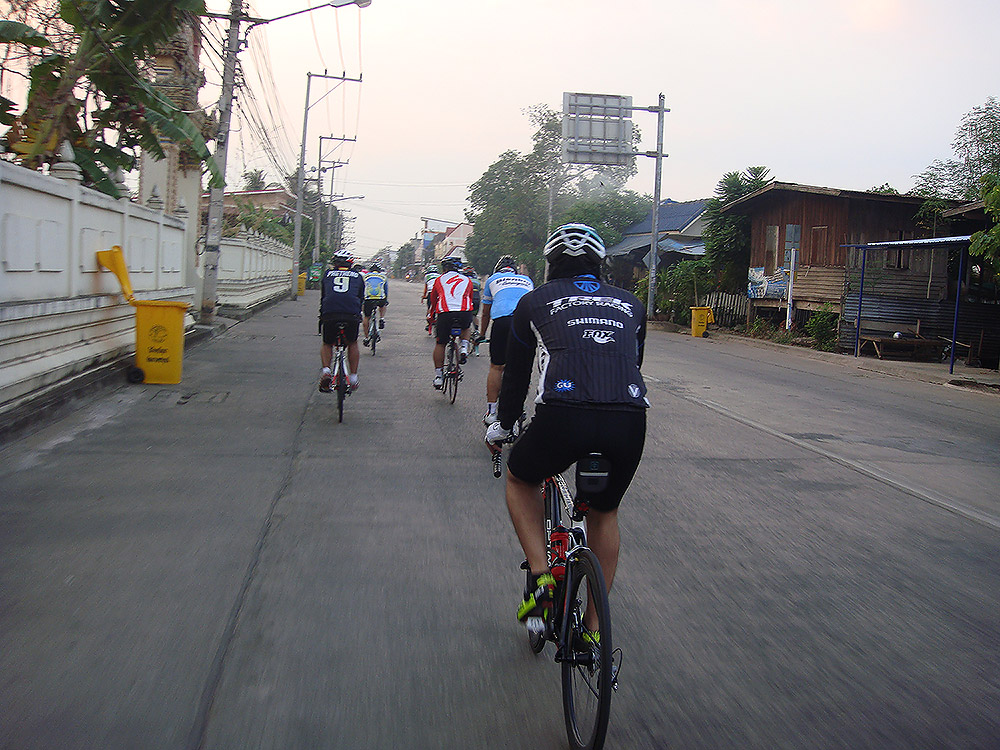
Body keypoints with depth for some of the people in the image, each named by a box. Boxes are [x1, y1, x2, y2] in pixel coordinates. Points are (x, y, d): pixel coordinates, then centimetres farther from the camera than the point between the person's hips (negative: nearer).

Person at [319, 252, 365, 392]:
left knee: (327, 344, 20)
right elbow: (361, 298, 24)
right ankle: (353, 377, 19)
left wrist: (321, 316, 34)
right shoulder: (357, 276, 23)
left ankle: (326, 370, -3)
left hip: (329, 314, 0)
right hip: (352, 315, 0)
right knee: (352, 344, 22)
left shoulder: (328, 273, 24)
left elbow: (322, 297, 27)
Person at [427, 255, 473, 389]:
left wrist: (432, 316, 48)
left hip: (445, 314, -1)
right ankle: (464, 348, 10)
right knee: (466, 328, 35)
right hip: (465, 313, 1)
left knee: (440, 344, 13)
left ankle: (438, 375, 11)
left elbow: (433, 300, 32)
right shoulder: (467, 280, 25)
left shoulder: (439, 280, 22)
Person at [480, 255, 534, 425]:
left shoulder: (492, 279, 28)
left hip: (503, 321, -2)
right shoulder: (527, 280, 33)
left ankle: (490, 413, 8)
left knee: (496, 367, 8)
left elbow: (486, 313, 34)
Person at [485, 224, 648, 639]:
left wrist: (502, 426, 42)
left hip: (562, 416, -2)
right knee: (604, 513, 28)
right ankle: (594, 626, 31)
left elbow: (516, 375, 27)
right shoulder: (630, 304, 27)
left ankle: (540, 575, 13)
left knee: (520, 479, 29)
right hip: (630, 423, 3)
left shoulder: (534, 301, 21)